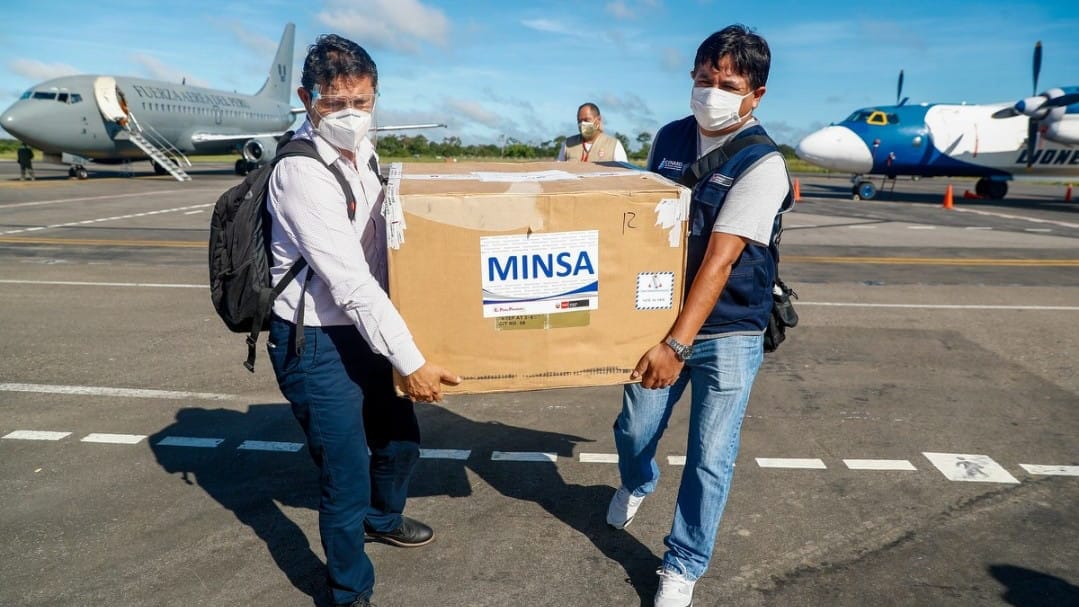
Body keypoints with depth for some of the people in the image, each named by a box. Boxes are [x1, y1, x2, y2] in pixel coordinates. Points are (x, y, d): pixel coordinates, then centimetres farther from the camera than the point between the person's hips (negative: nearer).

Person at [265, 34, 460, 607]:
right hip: (315, 345, -8)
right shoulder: (301, 172, -22)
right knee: (347, 479, 0)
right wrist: (410, 360, -26)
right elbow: (350, 281, -26)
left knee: (399, 441, 23)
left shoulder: (363, 152, 4)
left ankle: (383, 518, 53)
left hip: (362, 333, 8)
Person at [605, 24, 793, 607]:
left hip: (729, 333, -4)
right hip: (660, 317, 4)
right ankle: (636, 484, 51)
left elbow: (721, 259, -23)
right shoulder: (669, 138, 1)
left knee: (709, 459, 4)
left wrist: (678, 344, -27)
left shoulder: (762, 164, -15)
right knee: (633, 429, 15)